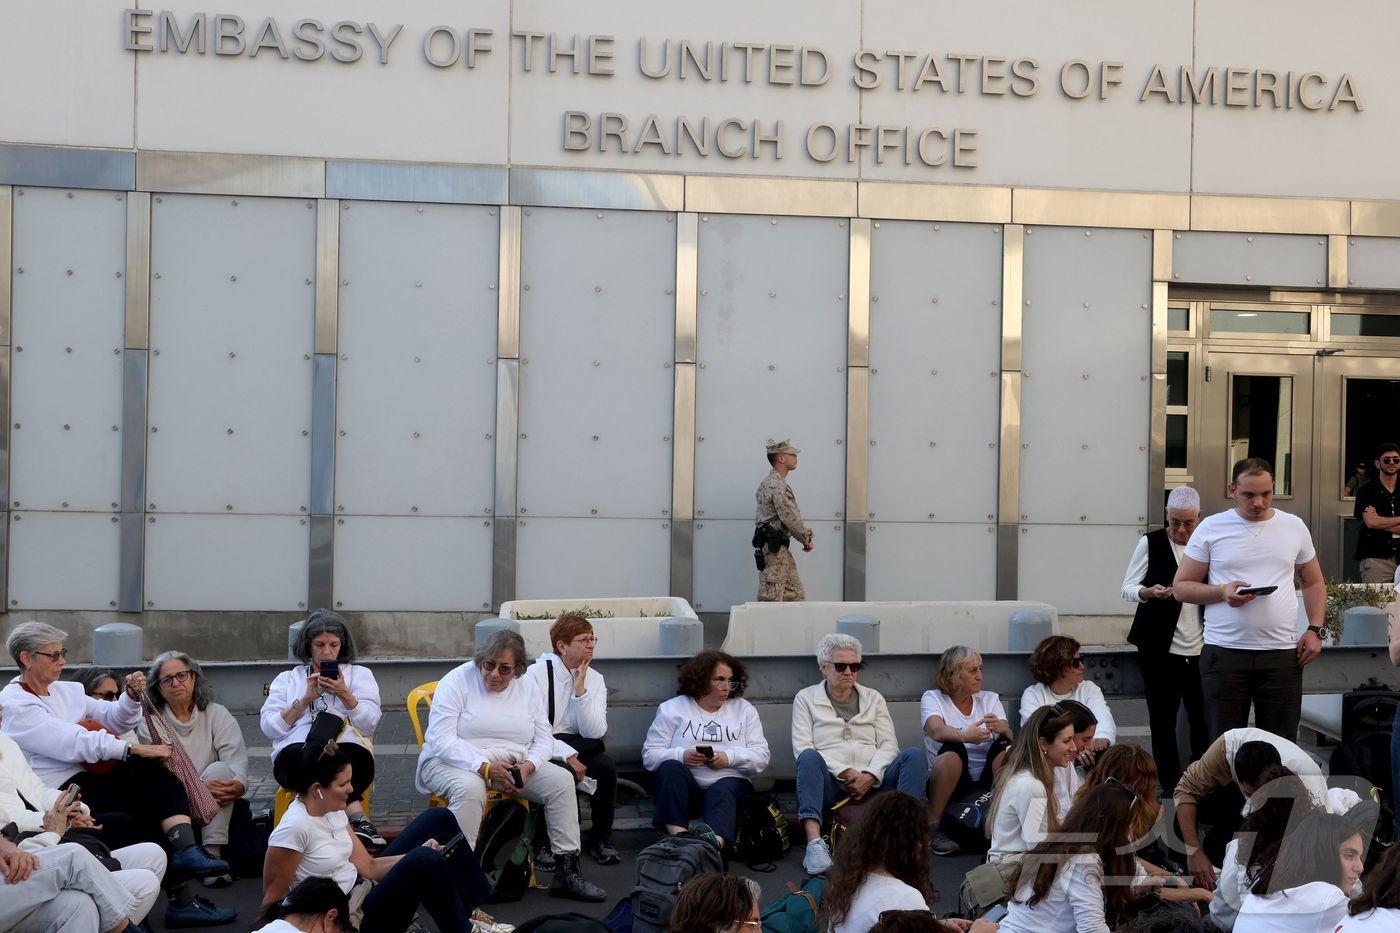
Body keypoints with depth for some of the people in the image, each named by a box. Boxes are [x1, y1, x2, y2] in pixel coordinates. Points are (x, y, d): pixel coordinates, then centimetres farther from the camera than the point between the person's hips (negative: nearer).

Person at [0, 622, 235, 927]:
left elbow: (115, 719, 21)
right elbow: (75, 743, -18)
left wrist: (132, 696, -1)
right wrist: (134, 749, -21)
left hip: (88, 780, 8)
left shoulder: (66, 691, 18)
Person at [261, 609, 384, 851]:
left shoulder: (360, 674, 26)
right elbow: (269, 727, 12)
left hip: (350, 750, -1)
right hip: (296, 750, 1)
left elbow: (370, 723, 10)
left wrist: (344, 694, -4)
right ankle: (357, 817, -47)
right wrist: (306, 698, 3)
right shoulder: (287, 679, 28)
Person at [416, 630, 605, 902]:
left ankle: (567, 872, -12)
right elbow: (442, 741, -17)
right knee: (469, 788, -38)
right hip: (455, 763, -5)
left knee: (562, 779, -14)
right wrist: (484, 767, -28)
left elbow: (544, 738, 5)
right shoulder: (457, 682, -10)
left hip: (513, 765, 5)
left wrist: (527, 766, -17)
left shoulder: (528, 687, 6)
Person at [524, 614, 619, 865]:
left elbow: (594, 733, -3)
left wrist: (580, 690, -11)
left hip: (578, 750, 4)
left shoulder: (594, 679, 8)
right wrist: (566, 754, -24)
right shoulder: (537, 674, -6)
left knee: (606, 765, -27)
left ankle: (600, 838, -9)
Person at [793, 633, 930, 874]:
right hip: (831, 785, -2)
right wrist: (844, 772, -12)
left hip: (872, 781, 2)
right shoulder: (806, 698, 13)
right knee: (809, 757, -35)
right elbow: (802, 747, 0)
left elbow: (888, 745, 10)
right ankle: (814, 842, -49)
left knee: (915, 755, -23)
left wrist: (870, 776, -10)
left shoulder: (873, 698, 22)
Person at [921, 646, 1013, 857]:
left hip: (988, 777, 2)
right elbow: (936, 730, -20)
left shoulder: (990, 699, 14)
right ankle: (932, 828, -25)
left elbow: (1010, 737, -3)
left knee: (1006, 748, -25)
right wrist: (964, 736, -42)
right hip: (953, 781, -2)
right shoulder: (932, 698, 3)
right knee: (952, 751, -34)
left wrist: (1002, 728, -29)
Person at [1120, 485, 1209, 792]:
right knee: (1162, 722, 2)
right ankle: (1170, 786, 11)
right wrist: (1149, 592, -18)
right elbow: (1128, 588, 2)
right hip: (1160, 648, -2)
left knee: (1203, 721, -2)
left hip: (1200, 648, 2)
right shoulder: (1151, 543, 2)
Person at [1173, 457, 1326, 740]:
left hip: (1282, 653, 2)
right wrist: (1223, 592, -13)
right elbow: (1181, 587, 4)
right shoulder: (1211, 529, 3)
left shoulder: (1294, 526, 11)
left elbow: (1313, 582, 20)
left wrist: (1315, 629, 5)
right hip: (1224, 651, -2)